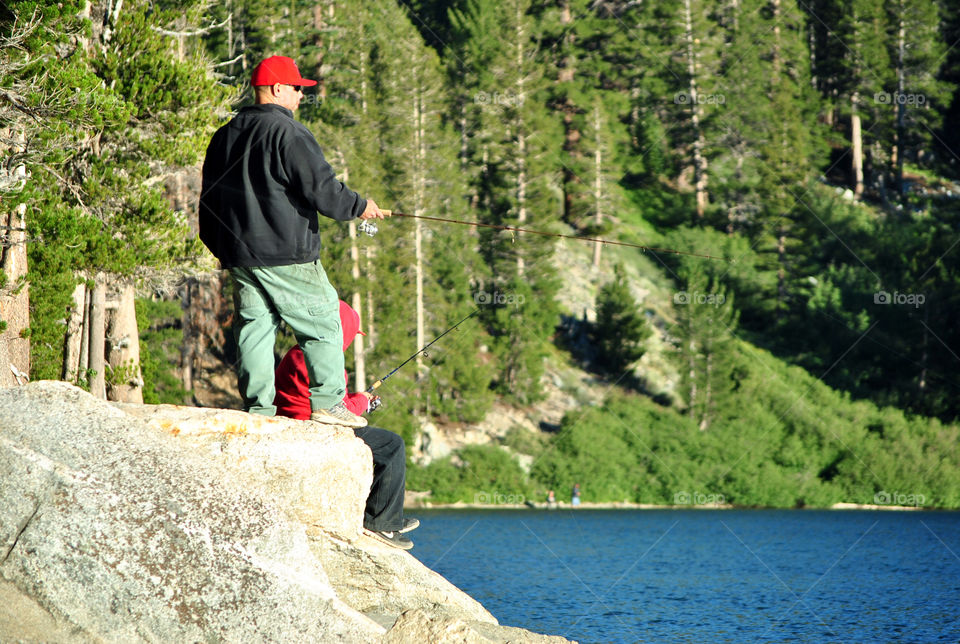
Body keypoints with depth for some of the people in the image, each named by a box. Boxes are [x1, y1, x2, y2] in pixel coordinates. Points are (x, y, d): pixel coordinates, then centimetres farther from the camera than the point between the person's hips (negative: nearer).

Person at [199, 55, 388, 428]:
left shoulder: (224, 136, 15)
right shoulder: (288, 133, -12)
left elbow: (208, 199, 21)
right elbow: (321, 189, -16)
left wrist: (220, 248, 29)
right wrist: (359, 207, 1)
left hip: (239, 257, 7)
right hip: (286, 255, -7)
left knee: (254, 327, 7)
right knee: (322, 325, 2)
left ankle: (258, 408, 3)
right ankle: (327, 401, 0)